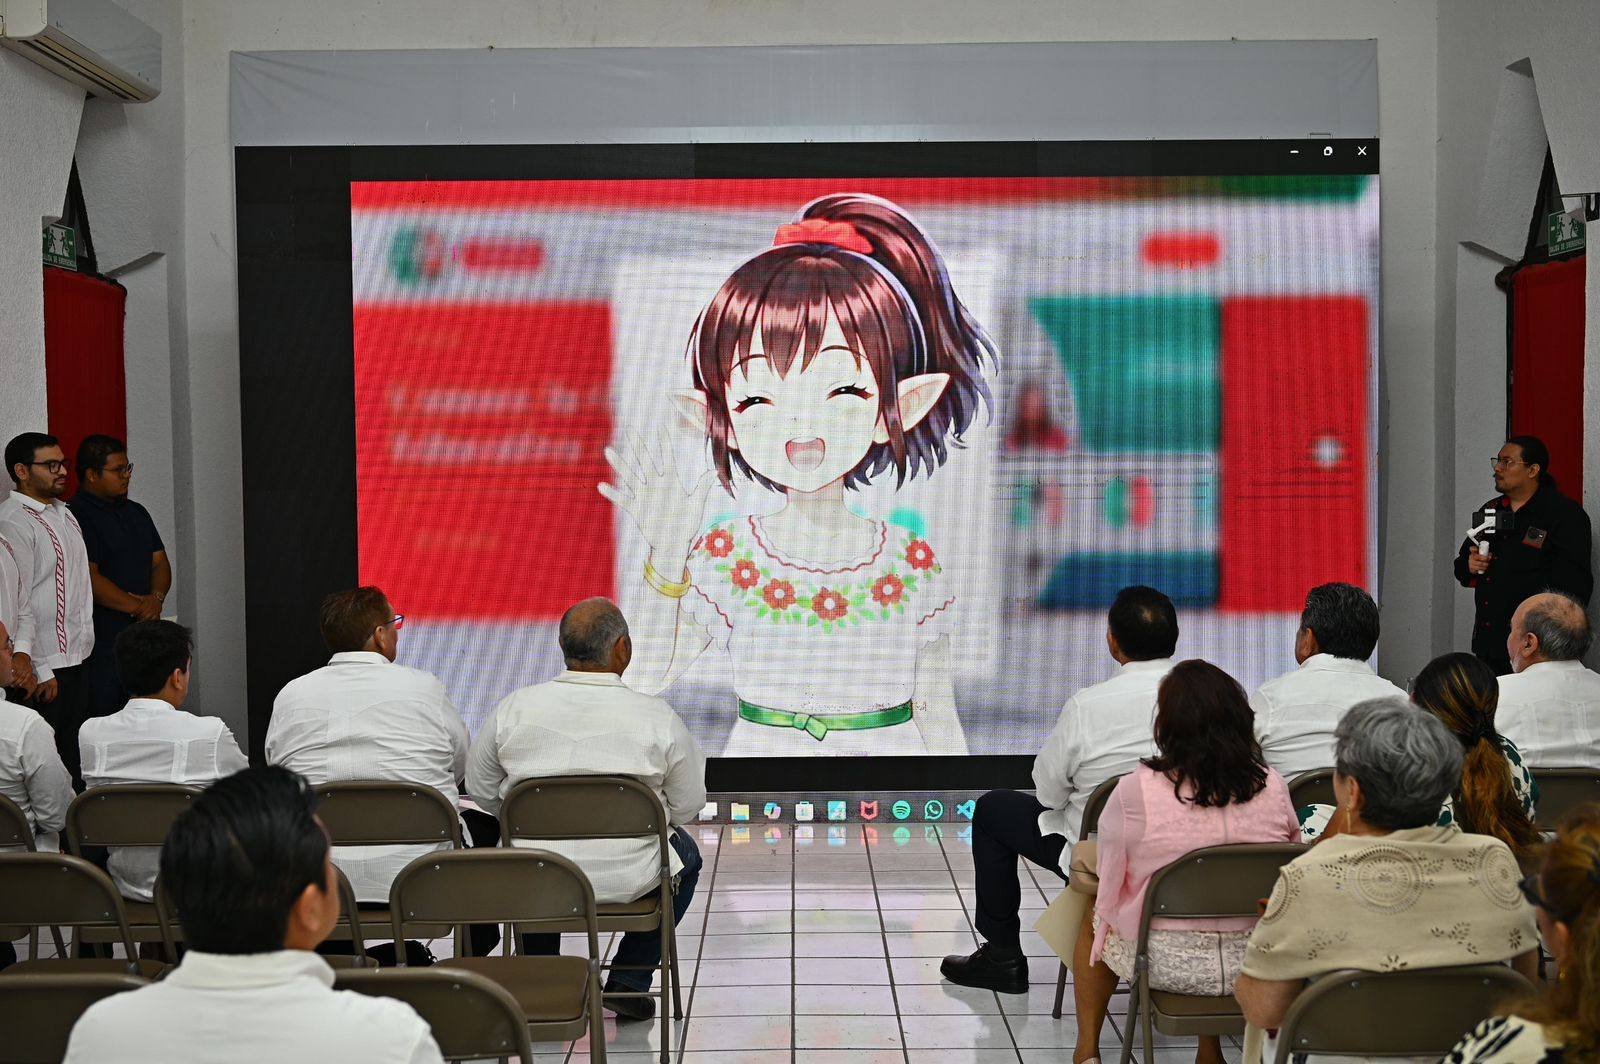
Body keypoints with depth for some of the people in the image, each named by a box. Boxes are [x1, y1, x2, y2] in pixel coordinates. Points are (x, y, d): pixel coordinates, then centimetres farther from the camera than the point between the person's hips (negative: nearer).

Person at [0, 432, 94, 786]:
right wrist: (39, 672, -18)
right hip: (44, 667, -8)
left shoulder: (63, 514, 14)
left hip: (75, 658, 8)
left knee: (76, 754, 13)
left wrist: (85, 644, 16)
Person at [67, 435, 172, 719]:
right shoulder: (77, 517, -9)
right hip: (102, 641, -7)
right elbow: (90, 579, -16)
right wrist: (138, 607, -13)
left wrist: (156, 597, -5)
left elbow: (160, 563, 16)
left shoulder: (136, 512, 17)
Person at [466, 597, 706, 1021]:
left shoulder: (513, 708, -7)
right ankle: (629, 981, 25)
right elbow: (687, 806, -2)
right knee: (685, 853, 32)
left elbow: (481, 792, 5)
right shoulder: (657, 716, -12)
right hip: (629, 879, -2)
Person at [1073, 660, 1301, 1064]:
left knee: (1092, 918, 30)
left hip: (1166, 963, -3)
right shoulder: (1273, 787, -9)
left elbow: (1109, 871, -5)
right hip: (1253, 962, 3)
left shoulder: (1135, 791, -18)